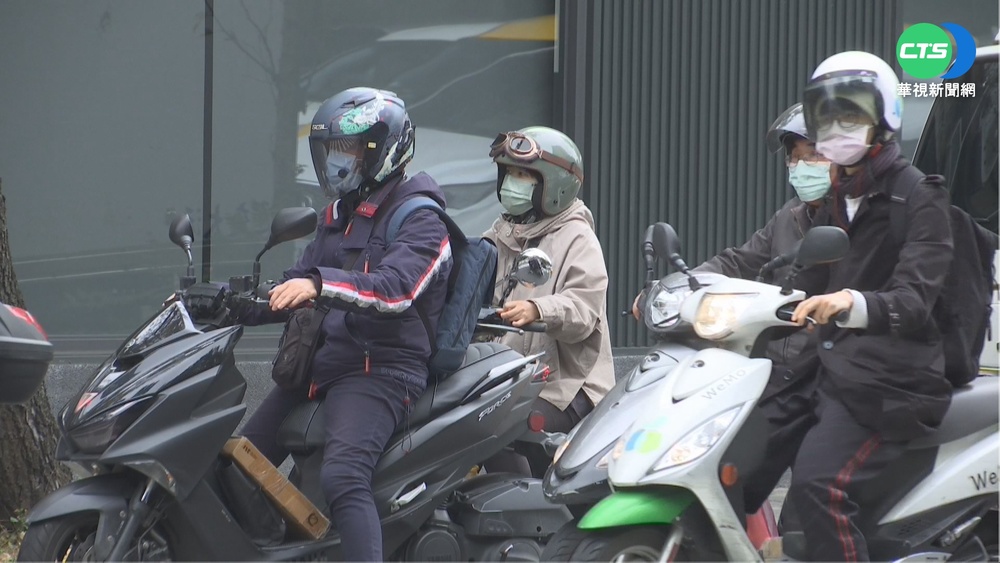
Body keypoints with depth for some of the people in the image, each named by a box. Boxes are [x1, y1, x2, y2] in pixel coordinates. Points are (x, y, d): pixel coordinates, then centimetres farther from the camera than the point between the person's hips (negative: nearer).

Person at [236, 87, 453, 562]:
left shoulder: (419, 220, -7)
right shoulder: (340, 216, 21)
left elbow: (395, 288, -26)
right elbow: (294, 293, 26)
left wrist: (320, 284, -40)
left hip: (380, 369, -10)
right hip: (318, 366, 10)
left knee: (342, 477, -32)